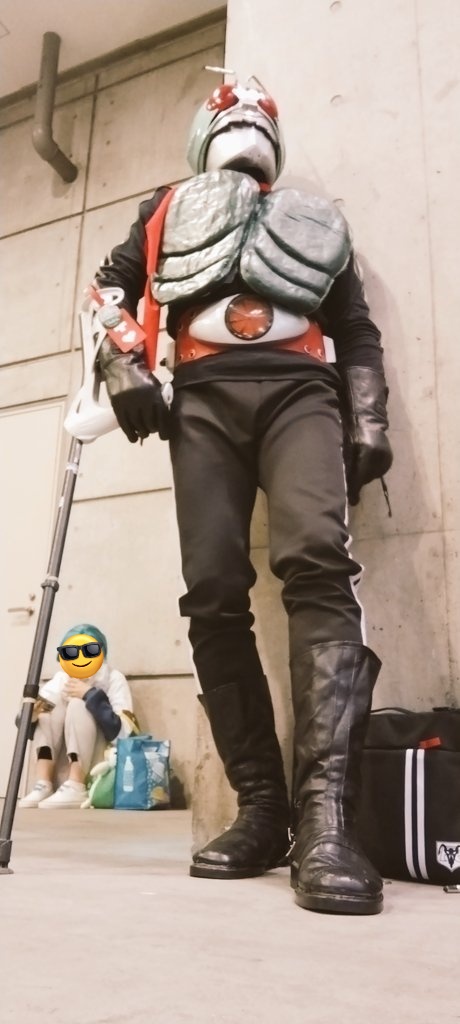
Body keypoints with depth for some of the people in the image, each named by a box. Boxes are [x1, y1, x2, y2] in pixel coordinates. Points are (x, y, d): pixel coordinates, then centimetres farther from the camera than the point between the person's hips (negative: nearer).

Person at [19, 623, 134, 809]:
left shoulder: (114, 679, -14)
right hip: (63, 755, 4)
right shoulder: (61, 678, -2)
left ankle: (75, 788, -32)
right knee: (51, 704, -18)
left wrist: (91, 695, -30)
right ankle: (43, 785, -23)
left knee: (79, 705, -26)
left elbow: (123, 732, -26)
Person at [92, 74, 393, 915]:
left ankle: (324, 814, -35)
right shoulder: (170, 209, 31)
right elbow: (111, 285, 21)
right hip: (203, 395, 1)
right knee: (214, 593, -12)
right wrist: (124, 366, 0)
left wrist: (367, 423, 7)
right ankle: (261, 808, -7)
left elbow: (355, 330, 23)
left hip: (297, 390, 0)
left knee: (316, 566, -26)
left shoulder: (315, 221, 32)